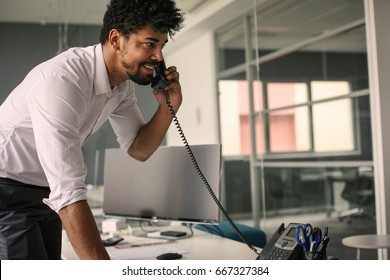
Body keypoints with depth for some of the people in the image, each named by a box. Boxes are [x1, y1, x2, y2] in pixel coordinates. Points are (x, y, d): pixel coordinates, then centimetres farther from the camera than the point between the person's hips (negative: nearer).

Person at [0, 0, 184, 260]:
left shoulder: (123, 82, -6)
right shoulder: (62, 81, -34)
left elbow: (138, 149, 4)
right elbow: (69, 192, -39)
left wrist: (168, 107, -15)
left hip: (45, 190, 8)